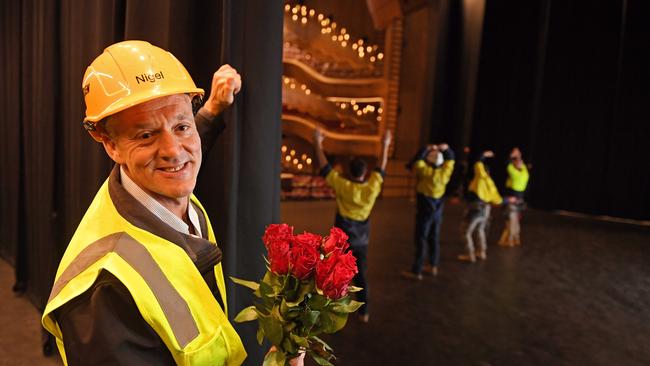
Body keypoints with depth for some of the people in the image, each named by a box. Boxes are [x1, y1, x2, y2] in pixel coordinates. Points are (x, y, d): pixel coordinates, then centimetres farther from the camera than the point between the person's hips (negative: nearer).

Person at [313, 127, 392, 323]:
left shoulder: (344, 187, -18)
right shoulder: (372, 187, -10)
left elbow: (325, 168, -12)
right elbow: (381, 170, 6)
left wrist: (318, 144, -3)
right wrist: (385, 145, 18)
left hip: (341, 239, -3)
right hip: (361, 240, 3)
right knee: (361, 276, 15)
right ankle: (363, 312, 22)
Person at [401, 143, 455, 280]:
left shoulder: (426, 172, -19)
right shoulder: (445, 171, -3)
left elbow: (416, 160, -19)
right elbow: (451, 158, 13)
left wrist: (427, 148, -12)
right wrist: (446, 149, 0)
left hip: (425, 211, -6)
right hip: (437, 211, 6)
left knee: (421, 240, -3)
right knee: (434, 239, 16)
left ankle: (416, 271, 2)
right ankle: (433, 267, 26)